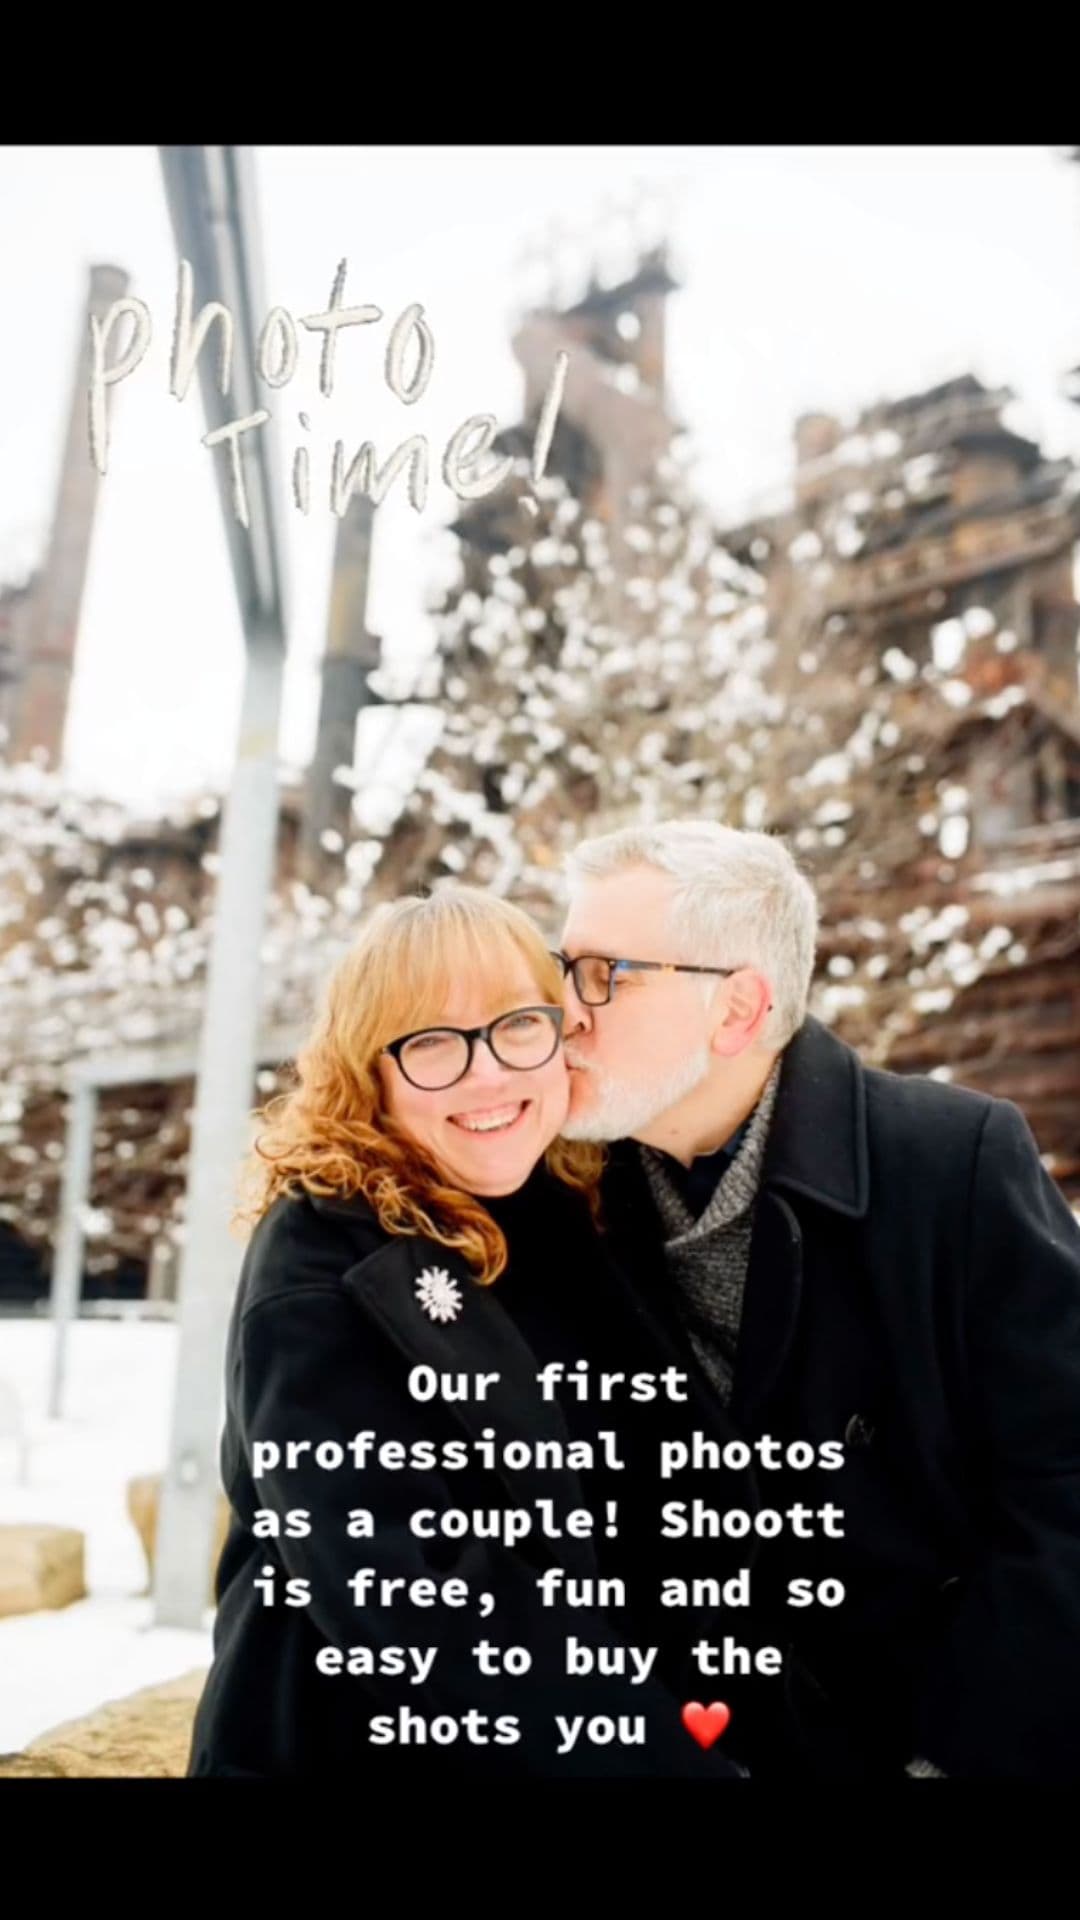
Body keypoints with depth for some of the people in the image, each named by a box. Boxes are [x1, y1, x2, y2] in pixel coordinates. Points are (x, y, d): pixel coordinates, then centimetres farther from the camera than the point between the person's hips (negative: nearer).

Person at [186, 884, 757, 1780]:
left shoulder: (595, 1227, 0)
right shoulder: (322, 1260, -18)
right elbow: (396, 1594, -26)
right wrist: (671, 1759, -27)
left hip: (634, 1729, 5)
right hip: (366, 1743, -5)